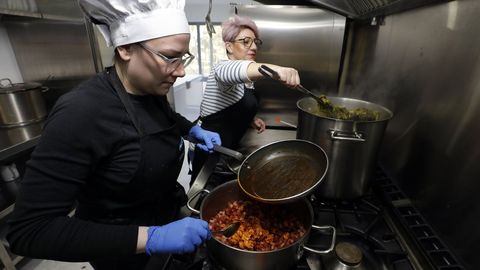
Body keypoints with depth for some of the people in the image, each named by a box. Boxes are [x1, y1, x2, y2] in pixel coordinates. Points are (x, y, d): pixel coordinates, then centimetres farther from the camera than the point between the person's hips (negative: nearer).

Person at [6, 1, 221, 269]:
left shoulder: (151, 91, -10)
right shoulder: (81, 114, -32)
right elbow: (29, 230, -29)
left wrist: (194, 130, -4)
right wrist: (149, 238, -37)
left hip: (168, 214, 7)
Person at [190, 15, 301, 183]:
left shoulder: (247, 78, 7)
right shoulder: (223, 68, -20)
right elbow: (235, 70, -46)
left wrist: (250, 119, 0)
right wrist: (275, 69, -63)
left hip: (228, 149, 9)